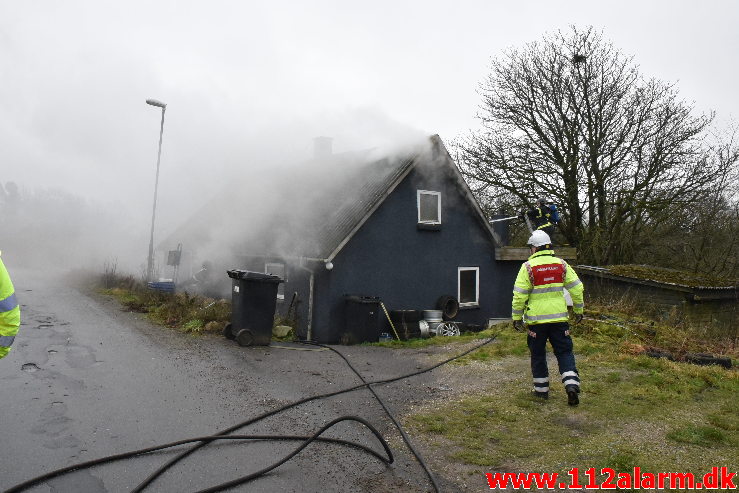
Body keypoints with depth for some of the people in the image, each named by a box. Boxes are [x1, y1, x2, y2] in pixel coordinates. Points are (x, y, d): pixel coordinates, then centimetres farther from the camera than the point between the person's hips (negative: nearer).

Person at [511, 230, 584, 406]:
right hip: (559, 317, 3)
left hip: (536, 319, -3)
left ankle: (541, 389, 19)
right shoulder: (561, 264, 3)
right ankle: (572, 385, -3)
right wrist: (578, 310, 16)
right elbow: (577, 288, 6)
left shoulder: (528, 267, -9)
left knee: (538, 354, 11)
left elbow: (519, 295, -10)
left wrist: (517, 317, -2)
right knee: (565, 352, 11)